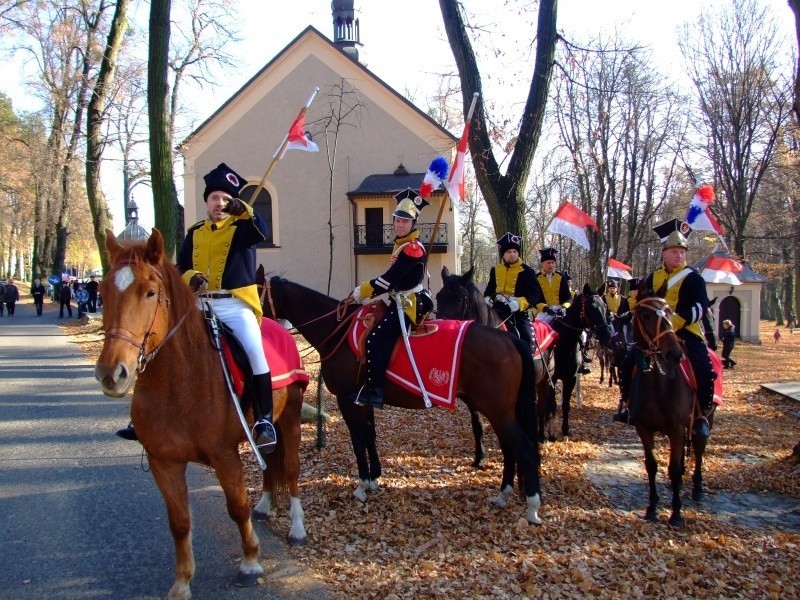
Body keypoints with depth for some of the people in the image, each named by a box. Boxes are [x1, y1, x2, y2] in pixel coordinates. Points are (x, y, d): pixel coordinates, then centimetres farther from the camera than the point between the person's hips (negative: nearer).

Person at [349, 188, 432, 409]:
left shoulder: (413, 248, -17)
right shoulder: (401, 244, 14)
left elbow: (390, 279, -21)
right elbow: (392, 278, 18)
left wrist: (362, 291, -11)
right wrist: (367, 290, 7)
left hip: (409, 304, -11)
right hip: (401, 300, 11)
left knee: (375, 337, -21)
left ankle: (374, 392, -17)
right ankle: (373, 385, 28)